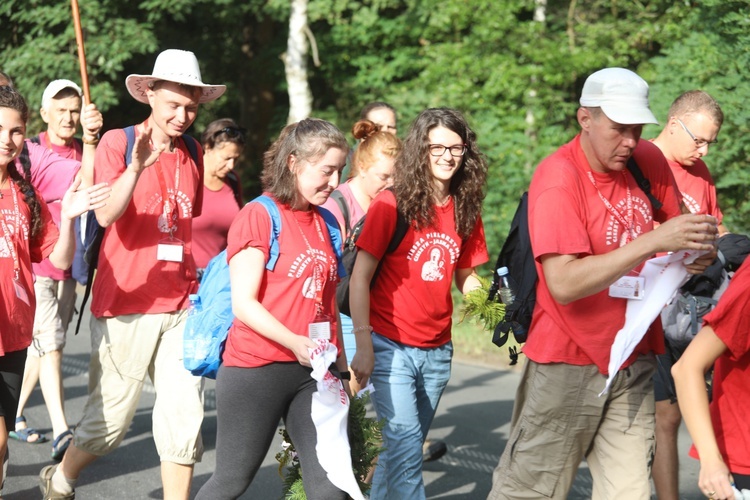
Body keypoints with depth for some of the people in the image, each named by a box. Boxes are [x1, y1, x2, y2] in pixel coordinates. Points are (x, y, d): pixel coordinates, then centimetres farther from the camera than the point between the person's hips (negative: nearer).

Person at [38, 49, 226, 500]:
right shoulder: (117, 142, -6)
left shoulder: (192, 154, 10)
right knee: (110, 419, 7)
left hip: (181, 306, 4)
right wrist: (137, 166, -34)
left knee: (185, 417, -1)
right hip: (125, 304, -4)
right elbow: (106, 215, -20)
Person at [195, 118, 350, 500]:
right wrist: (294, 342, -27)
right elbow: (243, 303, -15)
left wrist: (341, 364, 17)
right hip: (256, 371, -6)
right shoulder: (259, 215, -9)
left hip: (314, 373, 6)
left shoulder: (326, 223, 11)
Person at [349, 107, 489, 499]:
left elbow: (465, 277, 11)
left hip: (437, 351, 5)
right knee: (405, 443, -12)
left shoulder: (465, 211, 4)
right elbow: (360, 276, -9)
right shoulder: (391, 204, -9)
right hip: (391, 345, -5)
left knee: (404, 445, 13)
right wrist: (363, 346, -15)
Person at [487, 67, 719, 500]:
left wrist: (696, 249, -10)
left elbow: (677, 223, 16)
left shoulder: (649, 162, 0)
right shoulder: (559, 178, -17)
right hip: (570, 361, -5)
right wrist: (654, 242, -32)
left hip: (634, 361, 5)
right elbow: (563, 283, -27)